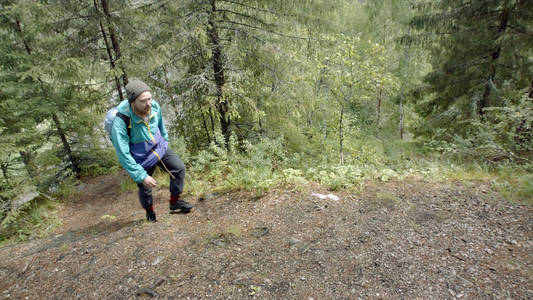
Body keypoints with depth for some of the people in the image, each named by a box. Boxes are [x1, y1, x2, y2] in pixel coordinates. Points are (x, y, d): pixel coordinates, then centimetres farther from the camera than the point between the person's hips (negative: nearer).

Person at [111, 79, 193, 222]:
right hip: (141, 159, -4)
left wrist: (165, 142, 20)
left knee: (179, 168, -5)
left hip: (159, 147, 4)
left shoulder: (155, 106, -20)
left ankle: (175, 202, 14)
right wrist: (142, 176, -25)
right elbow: (123, 156, -27)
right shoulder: (120, 122, -34)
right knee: (145, 189, 11)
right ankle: (150, 213, 42)